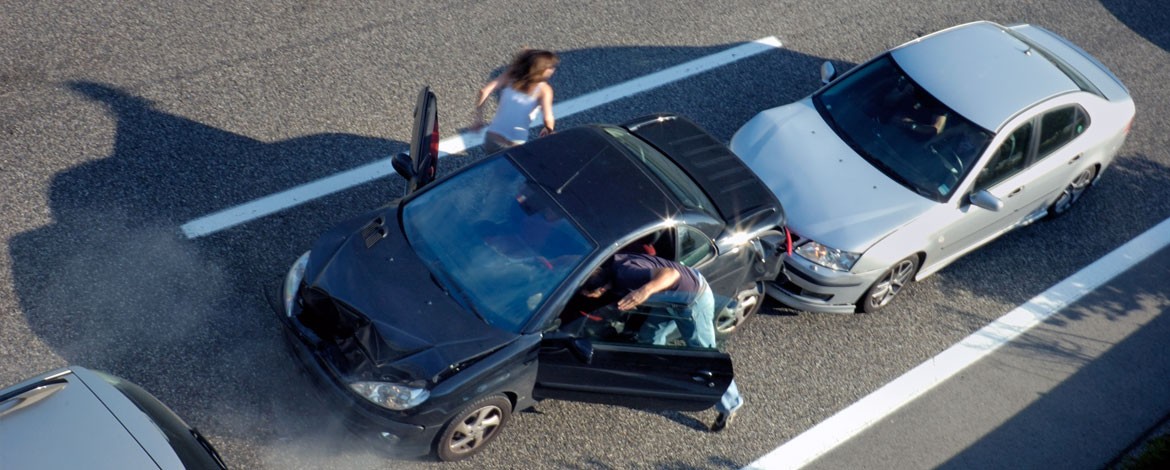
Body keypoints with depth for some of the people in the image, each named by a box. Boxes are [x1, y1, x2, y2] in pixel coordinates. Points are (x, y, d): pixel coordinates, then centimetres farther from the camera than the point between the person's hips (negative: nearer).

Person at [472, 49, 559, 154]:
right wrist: (548, 130, 3)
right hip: (514, 146, -5)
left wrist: (478, 119, 2)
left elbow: (484, 91, -8)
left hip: (491, 139, 5)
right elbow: (548, 119, -19)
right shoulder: (544, 89, -7)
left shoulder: (510, 76, 3)